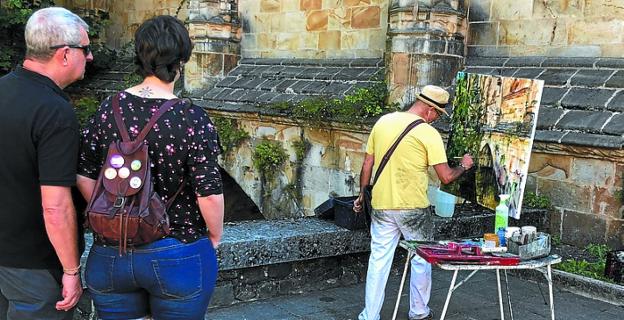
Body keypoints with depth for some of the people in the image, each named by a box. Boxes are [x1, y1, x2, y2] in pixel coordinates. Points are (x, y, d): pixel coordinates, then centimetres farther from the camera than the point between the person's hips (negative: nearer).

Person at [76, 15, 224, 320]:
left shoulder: (108, 109, -5)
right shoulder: (192, 119, -16)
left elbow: (84, 179, -1)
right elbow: (210, 193, -18)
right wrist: (215, 235, 0)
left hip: (110, 257, 3)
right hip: (178, 257, -3)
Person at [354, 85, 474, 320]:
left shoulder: (383, 122, 4)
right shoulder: (428, 134, -11)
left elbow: (367, 165, 9)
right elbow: (446, 177, -11)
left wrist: (362, 195, 20)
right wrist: (464, 166, 8)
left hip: (381, 206, 4)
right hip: (413, 208, -4)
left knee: (378, 260, 9)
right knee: (422, 259, 15)